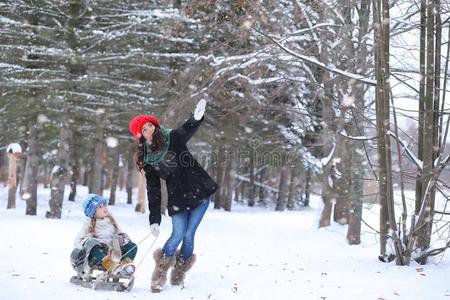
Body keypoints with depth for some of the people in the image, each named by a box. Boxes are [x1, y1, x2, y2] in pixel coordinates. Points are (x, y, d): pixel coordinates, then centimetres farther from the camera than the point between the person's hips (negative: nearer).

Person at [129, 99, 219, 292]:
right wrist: (154, 219, 0)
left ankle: (178, 274, 18)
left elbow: (187, 130, -19)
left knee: (189, 235, -3)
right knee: (178, 235, -11)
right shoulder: (147, 159, 4)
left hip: (200, 193, -1)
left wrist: (196, 118, -42)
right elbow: (153, 191, 4)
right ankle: (160, 274, 9)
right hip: (177, 200, 1)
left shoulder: (173, 138, 0)